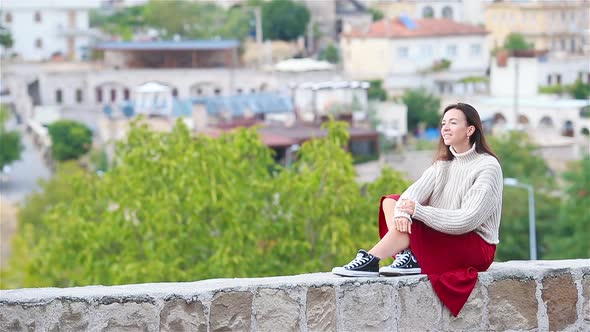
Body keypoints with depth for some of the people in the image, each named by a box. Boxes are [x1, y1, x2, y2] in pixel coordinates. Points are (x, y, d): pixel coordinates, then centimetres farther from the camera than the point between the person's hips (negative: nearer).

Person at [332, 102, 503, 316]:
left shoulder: (488, 166, -11)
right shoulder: (443, 164, 12)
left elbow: (468, 219, -23)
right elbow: (415, 191, -7)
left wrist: (417, 211, -29)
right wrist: (402, 212, -31)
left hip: (478, 246, -8)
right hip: (442, 239, 8)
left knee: (411, 219, -28)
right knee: (391, 201, -3)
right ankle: (407, 255, -24)